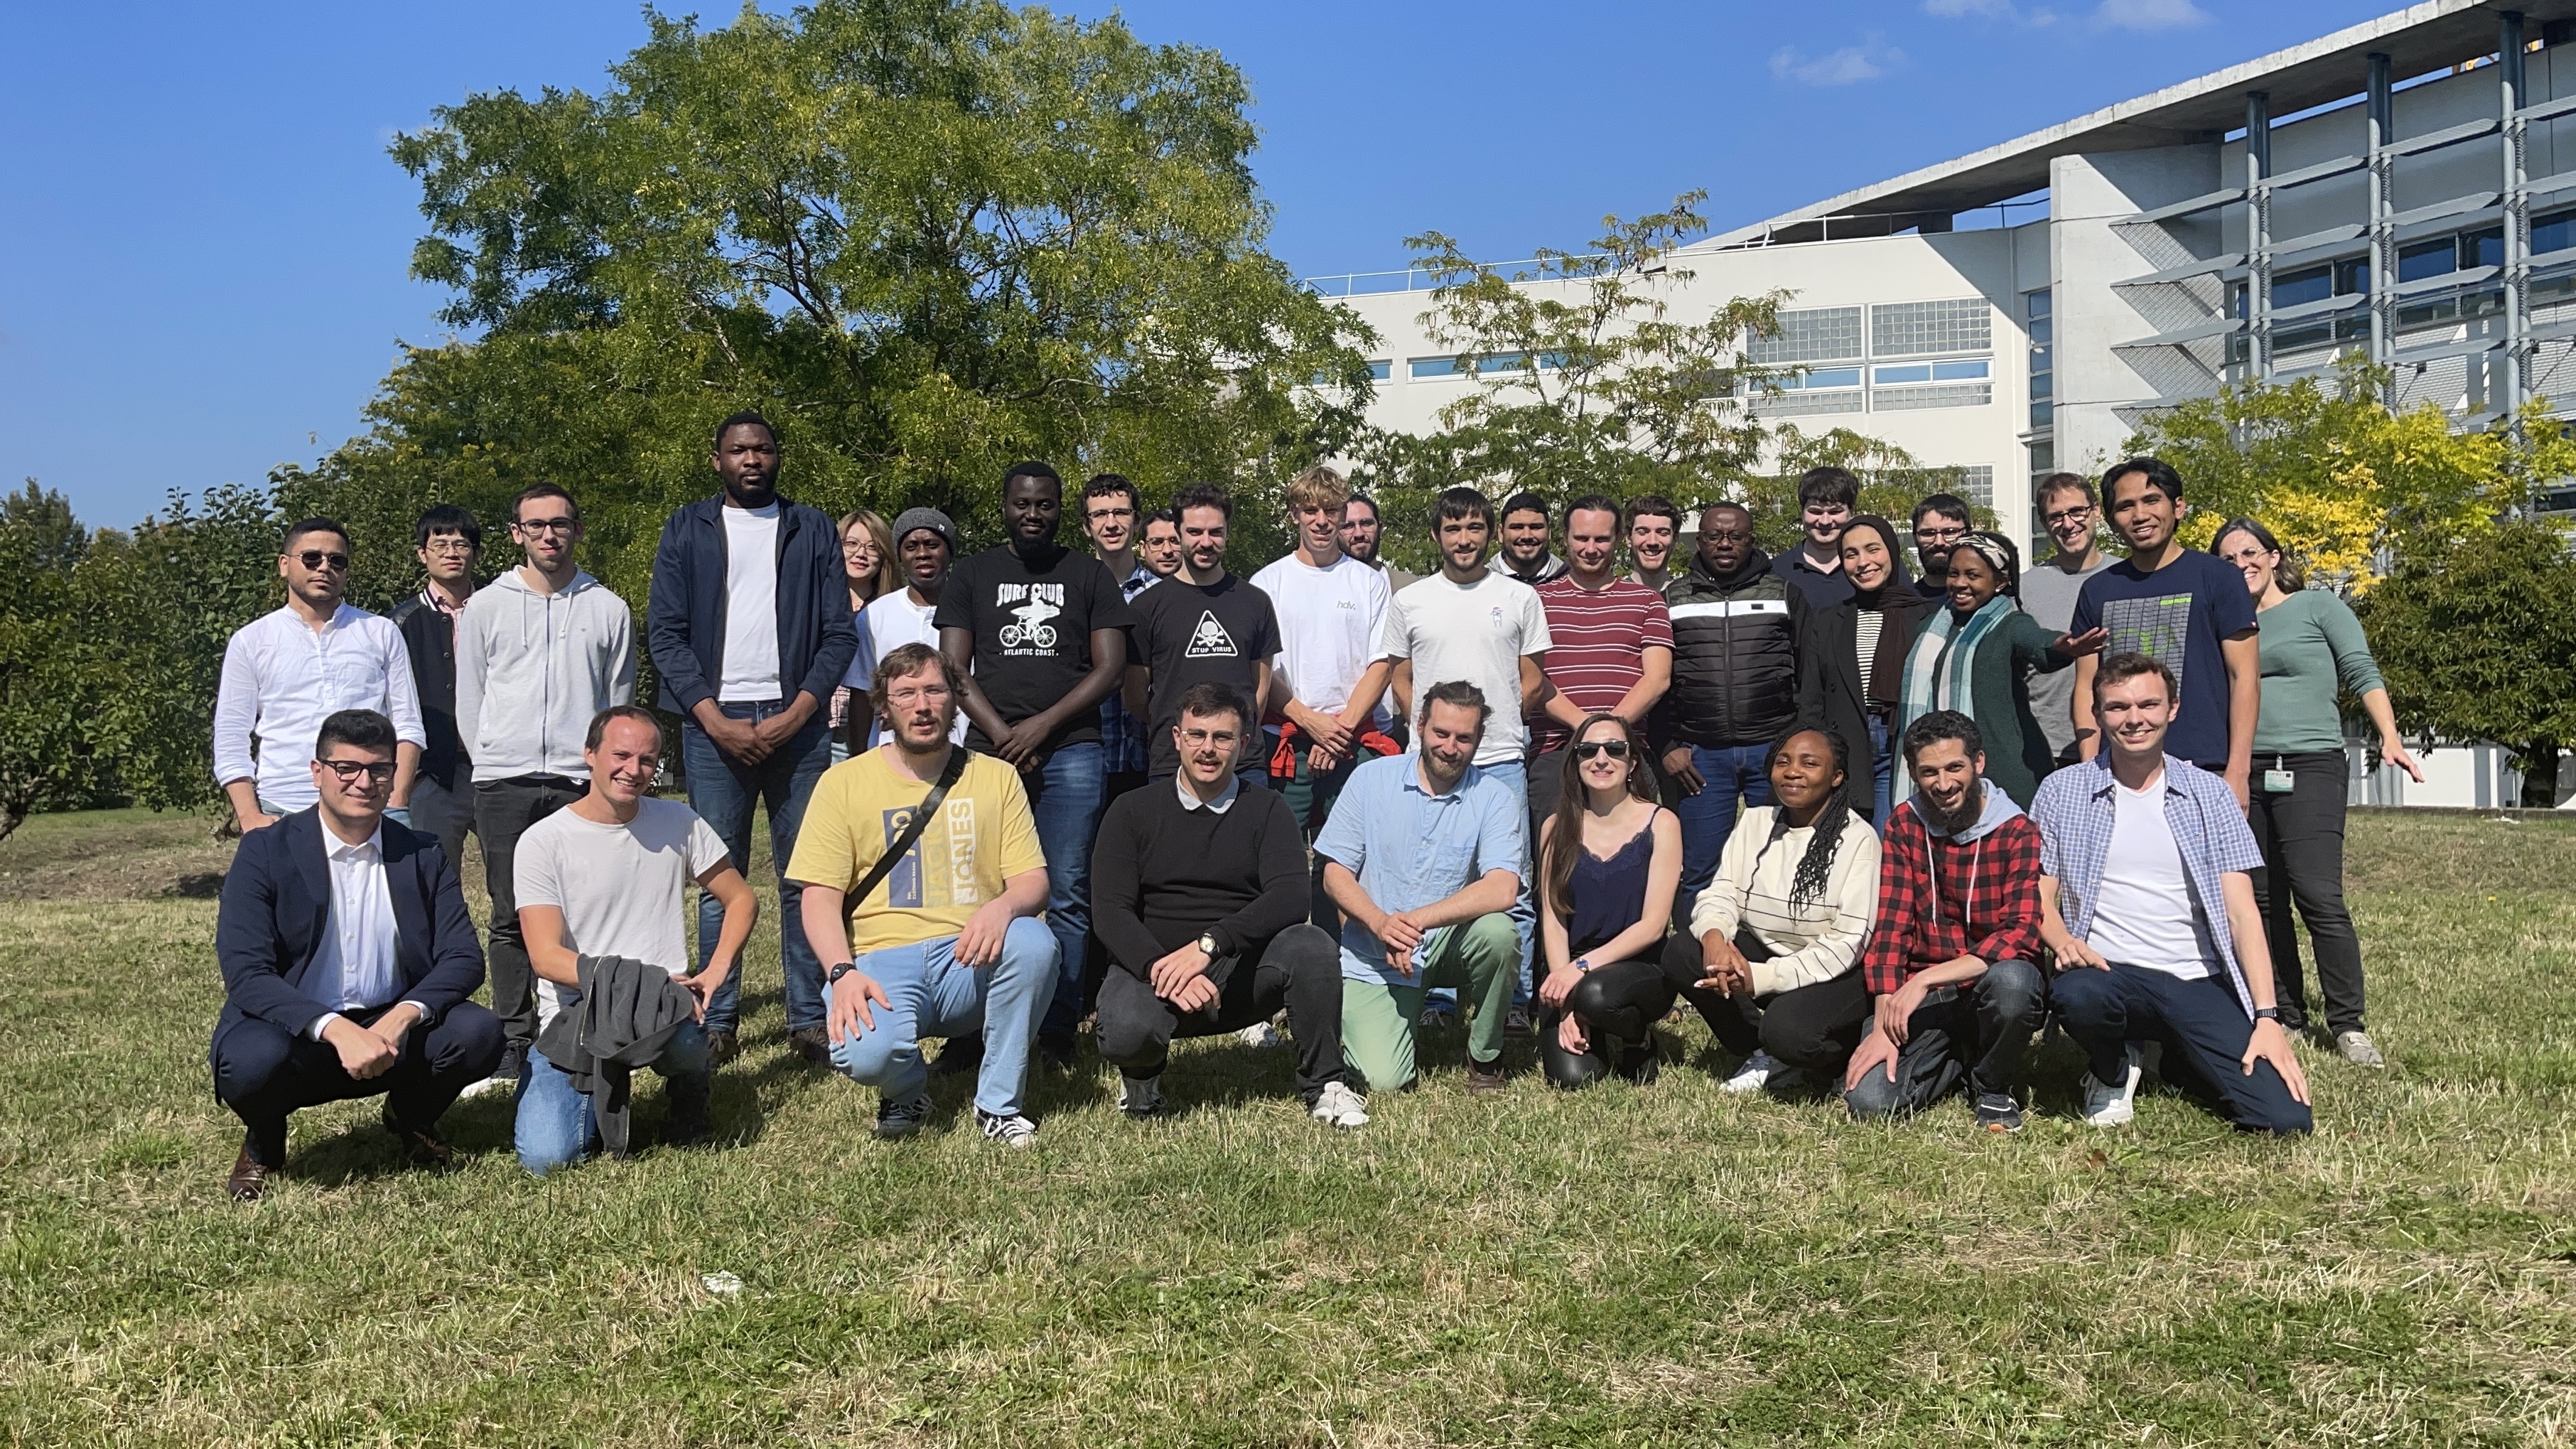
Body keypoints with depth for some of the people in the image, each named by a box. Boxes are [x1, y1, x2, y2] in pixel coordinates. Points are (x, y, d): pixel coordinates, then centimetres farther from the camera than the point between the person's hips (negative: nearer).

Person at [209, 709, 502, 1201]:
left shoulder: (424, 858, 2)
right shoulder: (265, 852, -7)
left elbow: (464, 958, -4)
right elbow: (246, 975, -17)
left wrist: (403, 1016, -25)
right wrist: (336, 1029, -32)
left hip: (392, 1031, 3)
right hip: (293, 1030, -3)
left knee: (479, 1033, -24)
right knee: (254, 1060, -36)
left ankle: (412, 1117, 10)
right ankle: (263, 1142, 2)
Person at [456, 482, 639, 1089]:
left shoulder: (609, 610, 9)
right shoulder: (486, 607, 10)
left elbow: (619, 704, 11)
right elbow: (469, 702, 12)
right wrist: (496, 767, 6)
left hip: (581, 783, 0)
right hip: (503, 785, 1)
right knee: (511, 918, 1)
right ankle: (515, 1039, 7)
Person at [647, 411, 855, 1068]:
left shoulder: (813, 529, 12)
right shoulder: (687, 529, 11)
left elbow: (838, 632, 6)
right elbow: (665, 632, 4)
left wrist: (796, 715, -7)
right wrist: (715, 720, -8)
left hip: (796, 720, 0)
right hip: (714, 722, 0)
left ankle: (809, 1017, 6)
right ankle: (718, 1022, 5)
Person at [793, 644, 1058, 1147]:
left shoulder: (996, 776, 11)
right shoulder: (844, 783, 7)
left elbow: (1034, 880, 6)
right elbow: (820, 896, 1)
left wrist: (1004, 906, -20)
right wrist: (843, 972, -19)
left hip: (971, 958, 2)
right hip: (882, 961, -2)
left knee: (1034, 942, -32)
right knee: (865, 1055, -34)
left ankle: (999, 1103, -12)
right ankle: (908, 1091, 7)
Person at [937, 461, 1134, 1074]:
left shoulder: (1089, 575, 12)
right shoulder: (973, 575, 14)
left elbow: (1110, 666, 4)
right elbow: (954, 667, 7)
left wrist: (1042, 726, -7)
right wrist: (1003, 736, -7)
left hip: (1071, 751, -1)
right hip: (990, 749, 1)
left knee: (1067, 895, -3)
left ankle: (1058, 1028, 2)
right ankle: (972, 1028, 4)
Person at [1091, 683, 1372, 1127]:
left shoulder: (1267, 811, 7)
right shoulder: (1132, 812, 7)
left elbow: (1291, 898, -11)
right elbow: (1110, 912, -5)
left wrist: (1208, 944, -26)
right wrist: (1160, 969, -24)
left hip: (1242, 974, 1)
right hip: (1151, 966, -1)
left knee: (1310, 944, -29)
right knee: (1126, 1031, -34)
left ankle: (1324, 1084, -8)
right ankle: (1142, 1072, 6)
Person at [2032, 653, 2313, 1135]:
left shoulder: (2210, 795, 8)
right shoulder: (2062, 792, 6)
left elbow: (2242, 913, 2)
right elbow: (2040, 898, 6)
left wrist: (2267, 1017, -8)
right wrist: (2063, 941, -18)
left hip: (2199, 984, 1)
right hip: (2108, 971, -1)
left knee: (2287, 1119, -18)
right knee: (2078, 995, -39)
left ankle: (2181, 1059, 15)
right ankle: (2112, 1073, -1)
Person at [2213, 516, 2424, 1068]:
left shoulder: (2318, 606, 5)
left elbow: (2363, 675, -1)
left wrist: (2390, 737, -14)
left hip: (2310, 768, -5)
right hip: (2243, 774, 5)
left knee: (2318, 896, -14)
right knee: (2263, 902, 5)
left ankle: (2348, 1025, -8)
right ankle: (2285, 1015, 14)